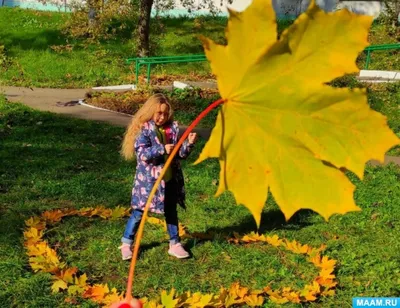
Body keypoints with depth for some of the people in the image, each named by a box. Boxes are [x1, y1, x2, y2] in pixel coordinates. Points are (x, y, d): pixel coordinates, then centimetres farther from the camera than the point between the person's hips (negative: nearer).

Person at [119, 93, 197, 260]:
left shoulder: (173, 129, 4)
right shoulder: (143, 130, -9)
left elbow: (181, 153, 6)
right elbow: (142, 154, -21)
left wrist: (189, 143, -13)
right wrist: (162, 149, -29)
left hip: (170, 180, 5)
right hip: (148, 180, -5)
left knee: (171, 212, 15)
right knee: (139, 212, 4)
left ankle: (175, 244, 28)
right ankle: (126, 244, 19)